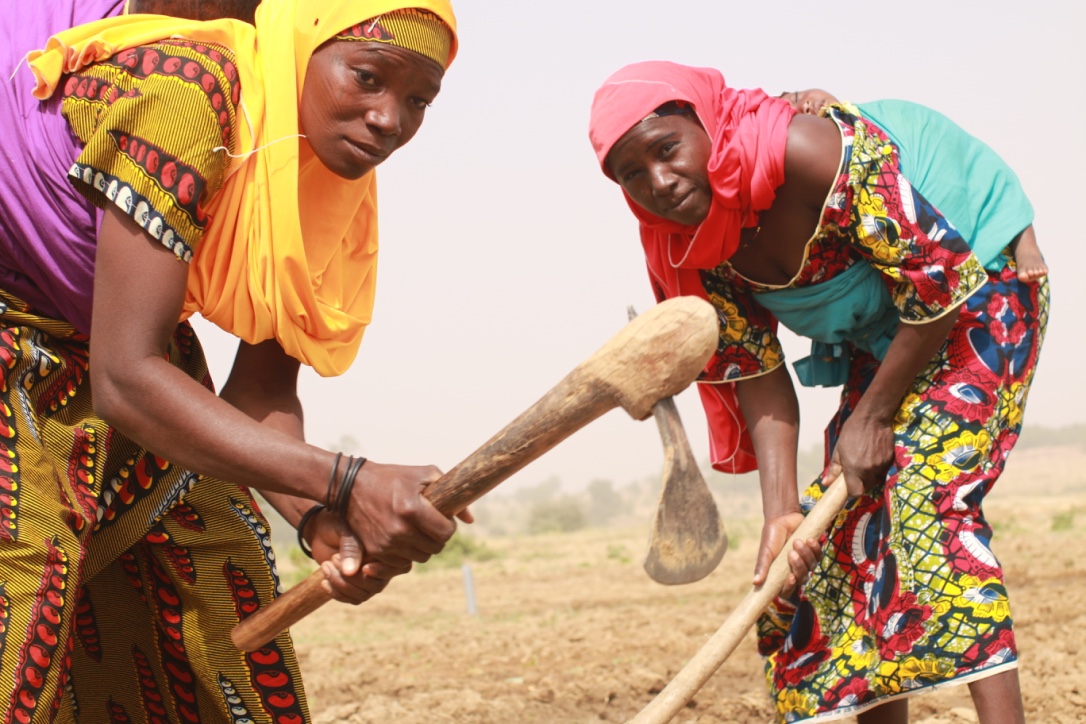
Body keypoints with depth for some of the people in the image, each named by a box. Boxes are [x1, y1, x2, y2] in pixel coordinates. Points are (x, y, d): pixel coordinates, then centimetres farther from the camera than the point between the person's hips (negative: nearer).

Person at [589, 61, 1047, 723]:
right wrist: (781, 508, -21)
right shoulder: (691, 245, -9)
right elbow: (759, 373, -9)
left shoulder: (808, 149, -32)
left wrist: (874, 416, -18)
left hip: (979, 308, -8)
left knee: (926, 497, -24)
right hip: (880, 342, 8)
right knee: (851, 521, 3)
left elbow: (940, 283, -27)